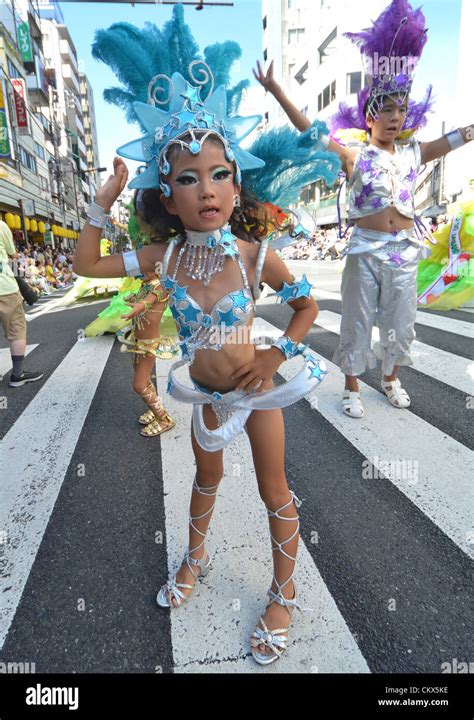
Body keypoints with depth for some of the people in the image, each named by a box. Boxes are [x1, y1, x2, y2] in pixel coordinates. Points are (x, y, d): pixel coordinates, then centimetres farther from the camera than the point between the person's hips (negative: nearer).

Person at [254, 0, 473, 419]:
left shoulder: (413, 153, 10)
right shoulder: (354, 156, -1)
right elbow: (311, 133, -8)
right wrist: (277, 92, -14)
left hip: (405, 248, 4)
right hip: (366, 248, -4)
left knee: (400, 322, 13)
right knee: (357, 322, 4)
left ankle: (391, 379, 34)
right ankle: (352, 387, 20)